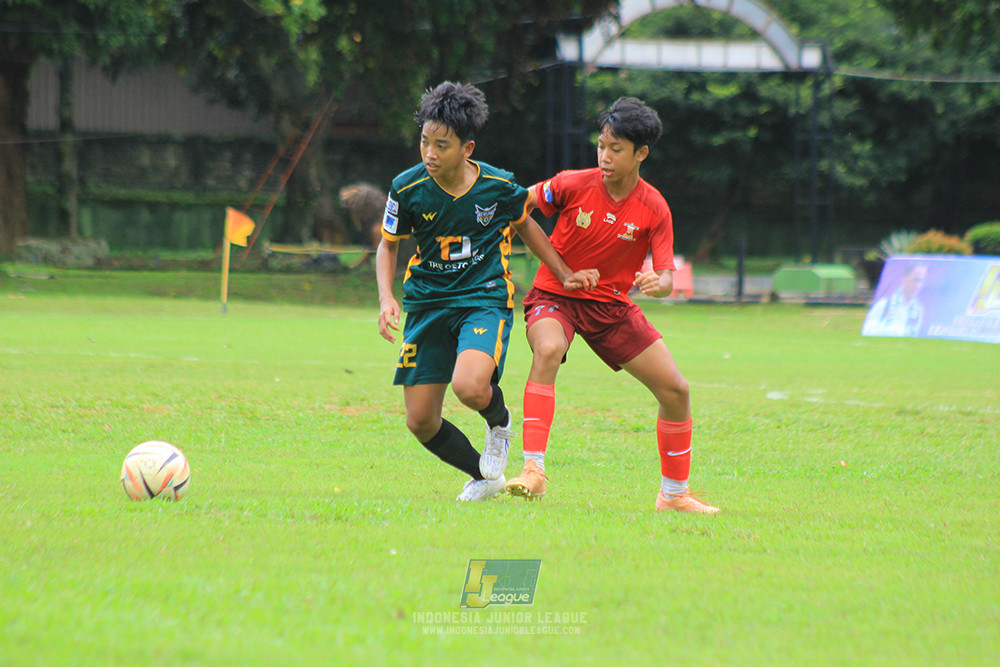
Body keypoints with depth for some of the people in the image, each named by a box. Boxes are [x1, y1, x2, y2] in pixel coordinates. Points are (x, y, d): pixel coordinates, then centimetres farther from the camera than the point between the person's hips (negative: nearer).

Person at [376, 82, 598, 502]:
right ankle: (483, 477, 27)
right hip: (426, 304, 3)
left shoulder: (498, 186, -10)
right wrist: (386, 299, -9)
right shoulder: (407, 188, -9)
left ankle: (499, 421, 8)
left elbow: (525, 224, 12)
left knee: (470, 388, -30)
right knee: (420, 423, -2)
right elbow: (388, 246, 6)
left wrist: (565, 275, 11)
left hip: (485, 298, -2)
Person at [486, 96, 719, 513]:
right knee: (548, 351, -37)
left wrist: (657, 284, -37)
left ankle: (674, 495, 17)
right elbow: (521, 205, 1)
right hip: (553, 294, -3)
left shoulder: (654, 209, -11)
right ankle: (533, 471, -39)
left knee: (675, 390, -2)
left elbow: (666, 277, -14)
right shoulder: (573, 185, -15)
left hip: (612, 304, 3)